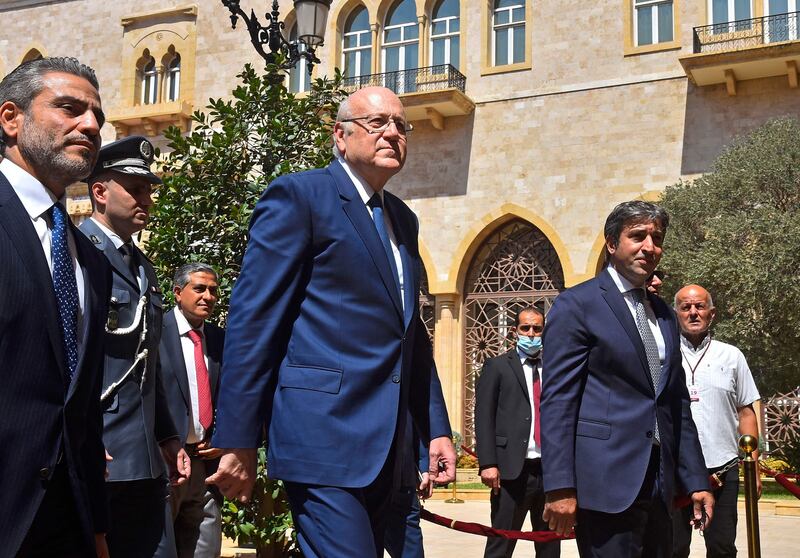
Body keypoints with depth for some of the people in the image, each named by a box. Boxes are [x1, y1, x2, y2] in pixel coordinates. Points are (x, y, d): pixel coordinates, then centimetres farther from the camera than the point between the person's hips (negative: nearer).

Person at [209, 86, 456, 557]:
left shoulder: (403, 219, 18)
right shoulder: (299, 196, -5)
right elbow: (252, 321, -10)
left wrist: (436, 428, 16)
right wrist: (238, 442, -12)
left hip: (384, 449, 8)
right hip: (325, 436, -8)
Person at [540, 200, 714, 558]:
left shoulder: (664, 314, 17)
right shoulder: (576, 305, -5)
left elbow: (678, 404, 19)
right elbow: (557, 401, -11)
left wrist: (696, 480, 14)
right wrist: (560, 487, -17)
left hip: (658, 487, 7)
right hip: (605, 484, -7)